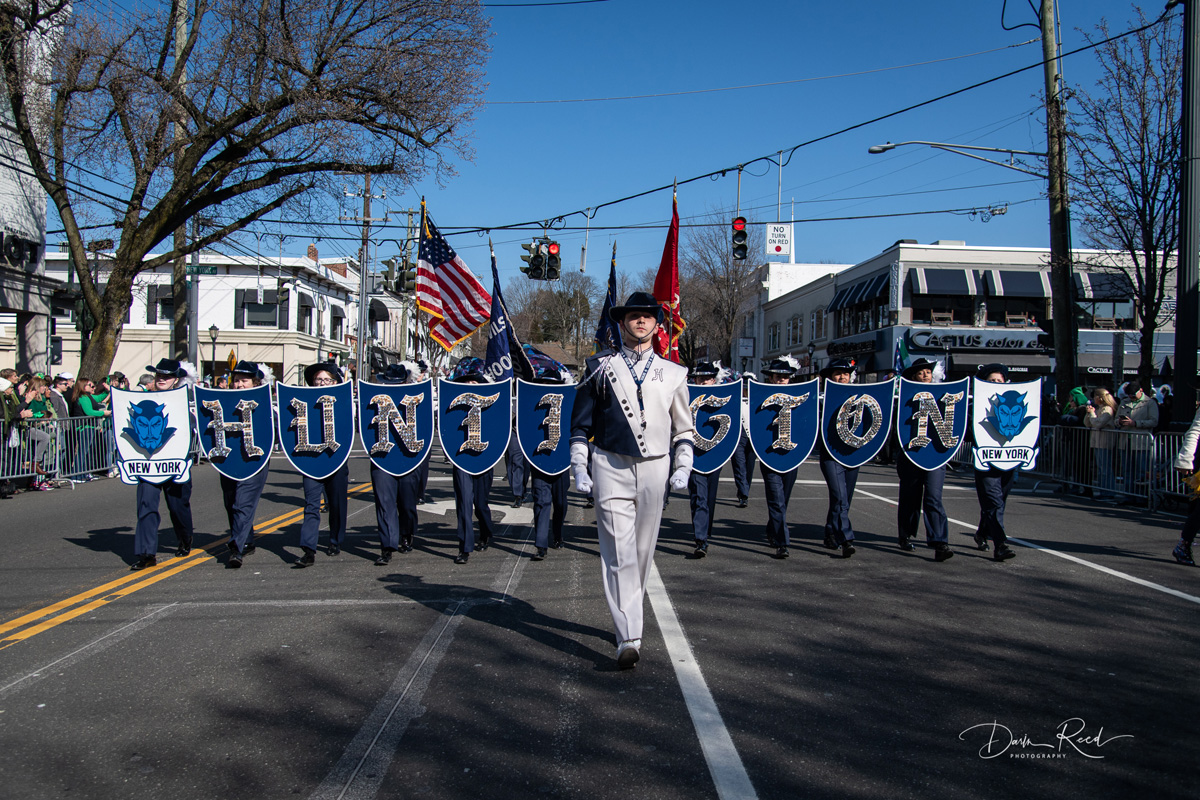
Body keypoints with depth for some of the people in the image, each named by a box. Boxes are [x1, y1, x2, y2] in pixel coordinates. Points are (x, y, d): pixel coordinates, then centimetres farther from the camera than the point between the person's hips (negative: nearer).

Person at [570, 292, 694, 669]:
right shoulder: (600, 367, 7)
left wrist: (683, 468, 3)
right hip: (611, 468, -2)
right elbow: (581, 422, 9)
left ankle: (629, 618, 29)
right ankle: (628, 638, -13)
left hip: (654, 469, 2)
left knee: (642, 551, 9)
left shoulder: (673, 373, 12)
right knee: (619, 552, -10)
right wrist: (579, 468, 0)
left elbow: (683, 428, 16)